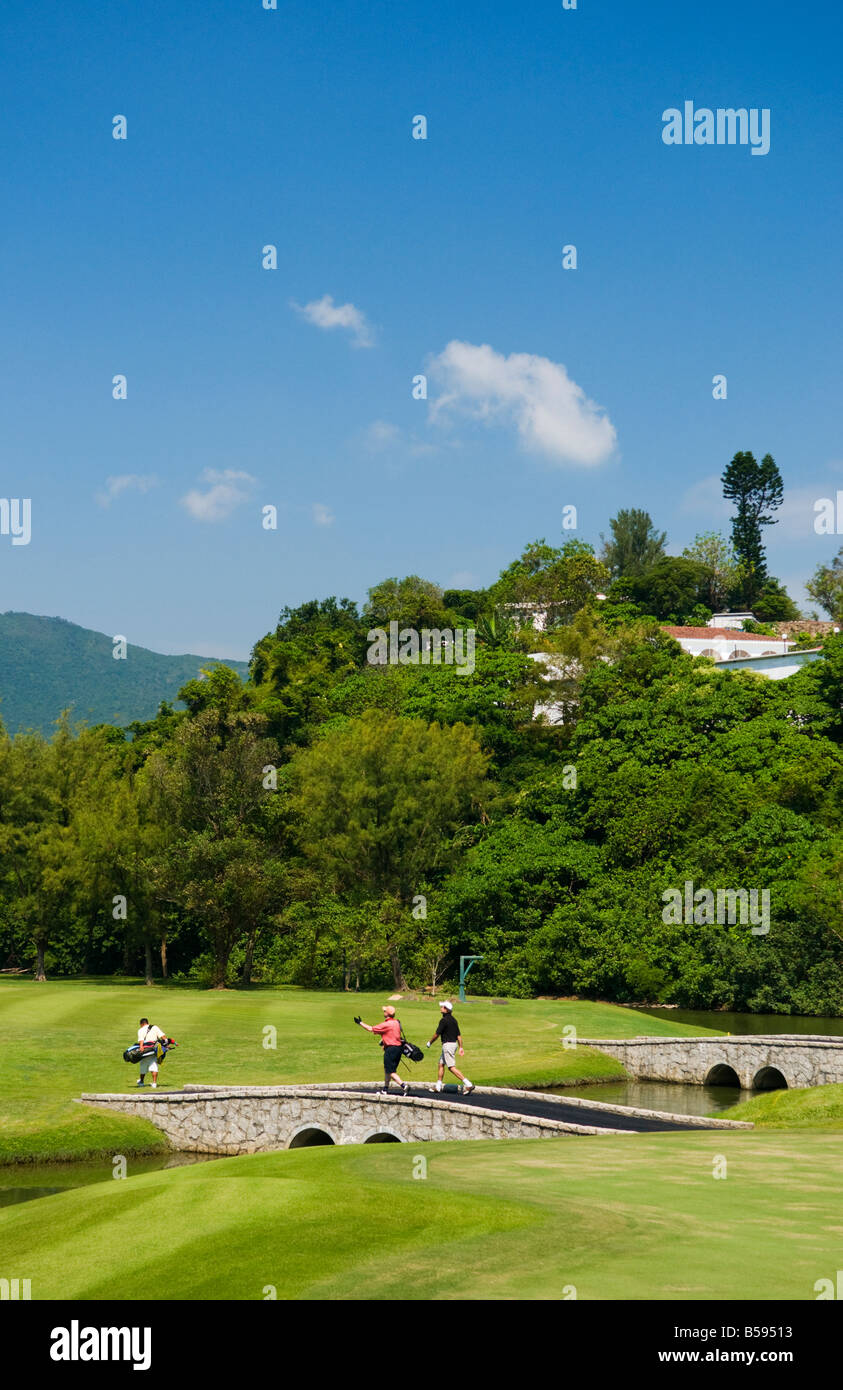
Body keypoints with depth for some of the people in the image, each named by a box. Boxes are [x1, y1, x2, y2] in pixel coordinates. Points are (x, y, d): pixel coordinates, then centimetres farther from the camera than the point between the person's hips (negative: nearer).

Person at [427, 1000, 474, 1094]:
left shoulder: (444, 1020, -15)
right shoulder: (453, 1020, 11)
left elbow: (437, 1034, -13)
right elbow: (458, 1035, 12)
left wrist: (429, 1042, 2)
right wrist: (461, 1047, 14)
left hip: (447, 1044, -10)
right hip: (454, 1043, 10)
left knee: (451, 1067, -10)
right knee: (441, 1064, 17)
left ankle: (468, 1084, -17)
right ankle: (438, 1086, 23)